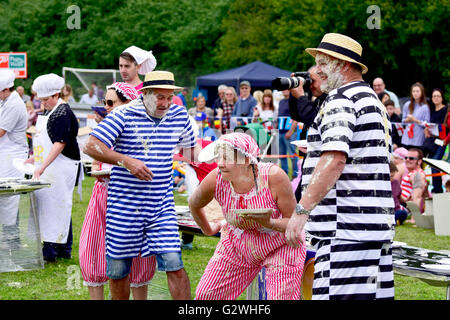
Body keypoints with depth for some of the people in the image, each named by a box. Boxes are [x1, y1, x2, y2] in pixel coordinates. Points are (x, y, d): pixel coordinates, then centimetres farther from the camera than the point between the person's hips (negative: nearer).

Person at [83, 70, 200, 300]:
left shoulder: (179, 115, 4)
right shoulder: (124, 115, -10)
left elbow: (190, 149, 21)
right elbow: (91, 146, -14)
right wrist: (126, 161, -23)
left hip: (162, 205, 2)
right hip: (124, 204, -2)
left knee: (174, 264, -11)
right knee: (118, 268, 8)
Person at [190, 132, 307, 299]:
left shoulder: (273, 176, -30)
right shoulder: (215, 179, -21)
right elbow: (194, 204, 3)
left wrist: (270, 223, -39)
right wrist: (207, 229, 17)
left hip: (280, 246, -3)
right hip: (238, 245, 3)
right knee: (205, 295, 0)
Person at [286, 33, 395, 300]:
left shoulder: (340, 98, -8)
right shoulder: (374, 100, 24)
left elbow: (334, 159, -21)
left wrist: (302, 210, -23)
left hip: (346, 227, -10)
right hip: (376, 227, 10)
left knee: (338, 295, -14)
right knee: (372, 294, 9)